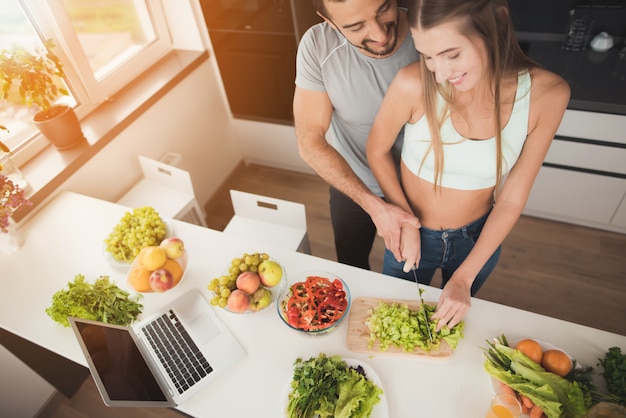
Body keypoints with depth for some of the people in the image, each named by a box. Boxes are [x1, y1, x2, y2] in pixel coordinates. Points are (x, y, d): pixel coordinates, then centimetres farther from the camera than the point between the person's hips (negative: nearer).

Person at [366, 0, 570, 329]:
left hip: (479, 237, 1)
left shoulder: (547, 94, -22)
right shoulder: (413, 84, -29)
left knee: (453, 318, 31)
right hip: (413, 233, -1)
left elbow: (512, 199, -14)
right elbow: (377, 152, -11)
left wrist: (464, 277, -13)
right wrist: (407, 224, -16)